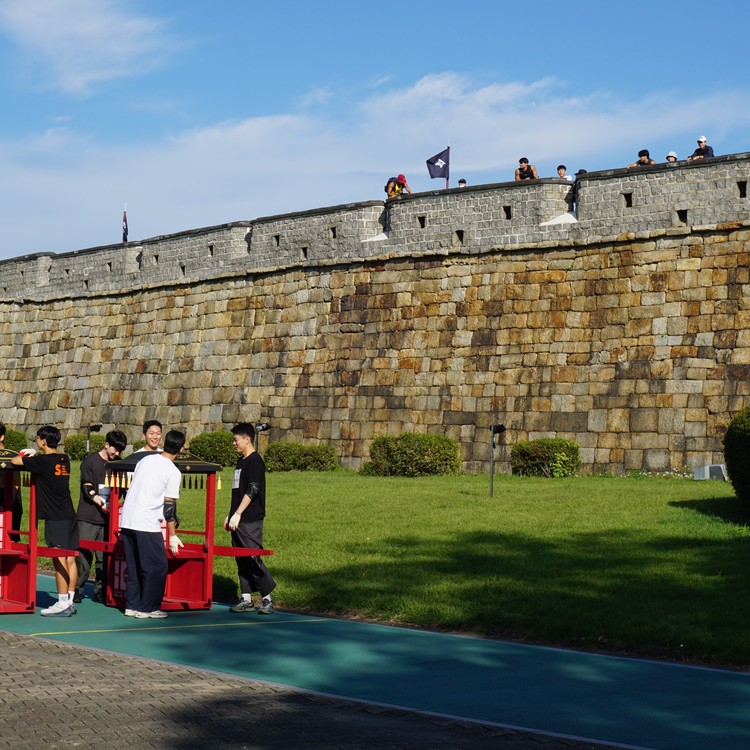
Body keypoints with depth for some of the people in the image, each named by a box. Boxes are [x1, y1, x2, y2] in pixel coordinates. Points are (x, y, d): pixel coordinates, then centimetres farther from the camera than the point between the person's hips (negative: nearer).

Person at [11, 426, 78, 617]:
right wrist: (34, 455, 27)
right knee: (70, 559, 8)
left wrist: (23, 456, 17)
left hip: (55, 518, -8)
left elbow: (15, 461, -4)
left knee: (59, 561, -8)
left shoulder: (43, 461, -11)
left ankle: (62, 604, -9)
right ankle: (70, 601, 12)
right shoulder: (64, 460, 11)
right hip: (69, 515, 8)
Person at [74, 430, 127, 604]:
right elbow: (88, 490, -7)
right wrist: (103, 504, -18)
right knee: (84, 554, -5)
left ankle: (100, 590, 11)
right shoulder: (90, 461, -2)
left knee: (105, 556, 4)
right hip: (88, 517, -4)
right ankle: (77, 589, 3)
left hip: (107, 518, 4)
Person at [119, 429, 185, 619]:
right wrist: (172, 536, 0)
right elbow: (169, 506, -7)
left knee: (133, 566, 15)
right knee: (157, 566, 3)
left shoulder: (145, 460, 12)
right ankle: (147, 608, 4)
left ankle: (132, 605, 17)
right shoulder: (173, 472, -7)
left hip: (127, 520, 7)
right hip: (147, 525, -7)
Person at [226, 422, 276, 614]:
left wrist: (237, 514, -20)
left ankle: (267, 599, -5)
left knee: (253, 559, -9)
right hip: (238, 520, 9)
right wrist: (230, 515, 20)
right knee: (241, 560, 9)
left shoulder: (254, 462, -11)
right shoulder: (241, 462, 17)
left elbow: (252, 491, -18)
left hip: (250, 520, -9)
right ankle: (246, 600, 13)